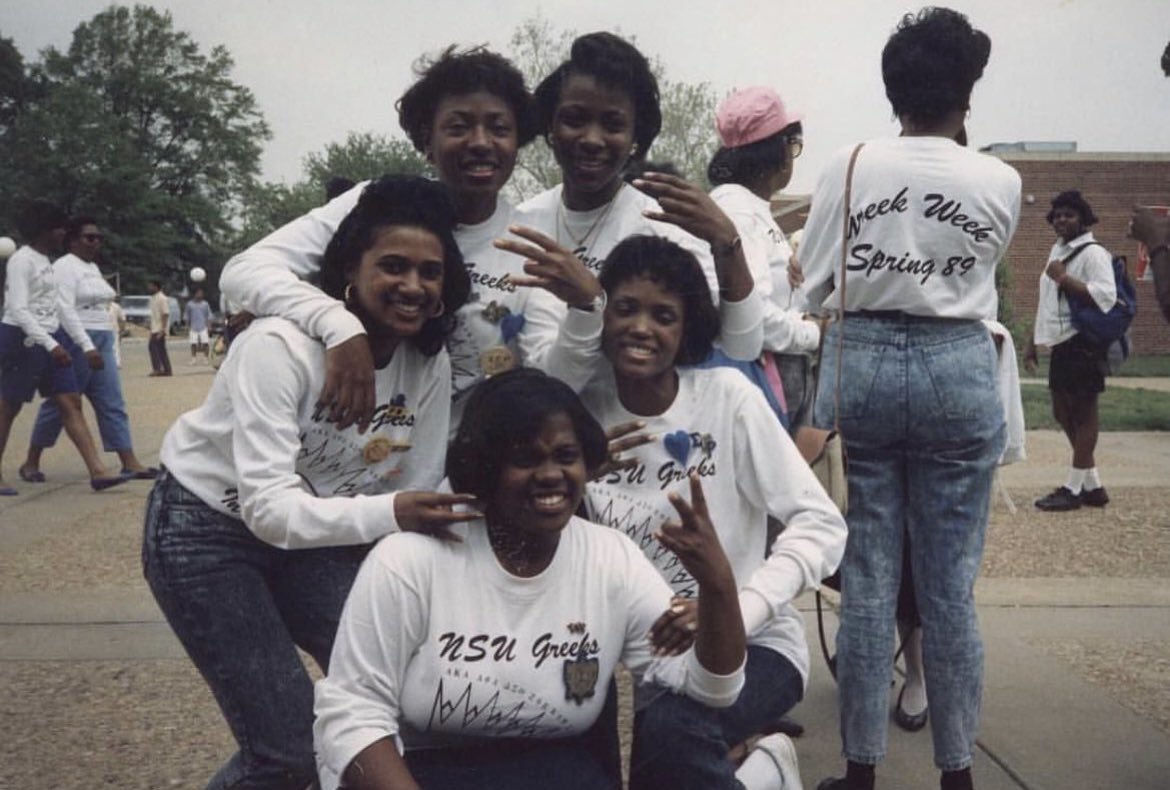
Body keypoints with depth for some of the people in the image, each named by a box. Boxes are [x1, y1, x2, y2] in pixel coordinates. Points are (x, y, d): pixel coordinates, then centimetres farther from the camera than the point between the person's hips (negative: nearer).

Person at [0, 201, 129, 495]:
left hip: (49, 340, 9)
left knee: (71, 403, 0)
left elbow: (62, 307, 15)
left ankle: (97, 472, -4)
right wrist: (51, 345, -29)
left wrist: (87, 346, 10)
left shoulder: (45, 262, 14)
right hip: (24, 340, -9)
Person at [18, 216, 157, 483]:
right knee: (59, 404, 1)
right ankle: (31, 463, 15)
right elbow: (65, 311, -19)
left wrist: (110, 347, 16)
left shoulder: (93, 267, 18)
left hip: (102, 343, 8)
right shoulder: (64, 267, -9)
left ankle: (130, 462, -1)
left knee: (113, 403, 2)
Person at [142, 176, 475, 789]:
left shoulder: (431, 364, -11)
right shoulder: (281, 347, -29)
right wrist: (387, 514, -48)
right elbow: (268, 507, -35)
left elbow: (415, 496, -7)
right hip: (206, 530, -5)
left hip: (310, 533, 6)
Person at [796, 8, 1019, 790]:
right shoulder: (1001, 181, -1)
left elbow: (813, 284, 1)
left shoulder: (850, 166, -2)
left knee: (866, 579, 6)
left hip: (862, 365, 0)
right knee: (950, 586, 7)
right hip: (958, 371, 0)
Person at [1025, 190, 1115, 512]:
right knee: (1063, 413, 12)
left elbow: (1106, 296, -24)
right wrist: (1033, 343, 21)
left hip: (1083, 343, -10)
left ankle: (1074, 488, 3)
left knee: (1084, 413, -2)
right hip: (1061, 343, 10)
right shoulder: (1057, 250, 17)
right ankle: (1093, 485, 21)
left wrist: (1064, 278, -23)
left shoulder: (1093, 252, -10)